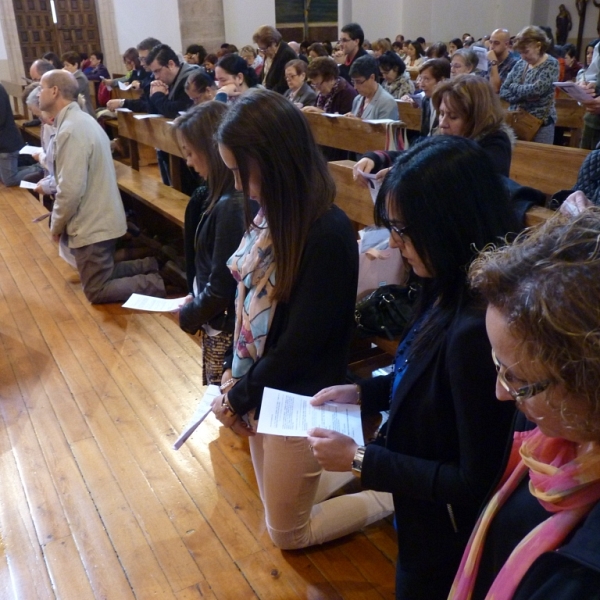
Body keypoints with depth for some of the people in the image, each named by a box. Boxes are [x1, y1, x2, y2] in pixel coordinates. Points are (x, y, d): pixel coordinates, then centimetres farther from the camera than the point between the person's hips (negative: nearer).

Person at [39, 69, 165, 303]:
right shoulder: (80, 119, 8)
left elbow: (70, 189, -26)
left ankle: (162, 283, -4)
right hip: (100, 217, 10)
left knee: (97, 291, 3)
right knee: (102, 274, 24)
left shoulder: (70, 130, -23)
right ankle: (154, 267, 17)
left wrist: (56, 225, -11)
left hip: (91, 224, -10)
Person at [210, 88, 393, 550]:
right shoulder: (270, 216, -2)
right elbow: (249, 304, 4)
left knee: (287, 532, 13)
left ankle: (395, 492, 25)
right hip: (262, 388, 8)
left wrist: (238, 396, -11)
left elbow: (301, 344, -23)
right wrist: (236, 380, -5)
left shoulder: (328, 233, -26)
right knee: (281, 507, 25)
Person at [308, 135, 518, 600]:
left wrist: (361, 460, -22)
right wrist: (362, 392, 0)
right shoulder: (449, 293, -8)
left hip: (446, 541, -8)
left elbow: (476, 482, -27)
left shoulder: (476, 329, -35)